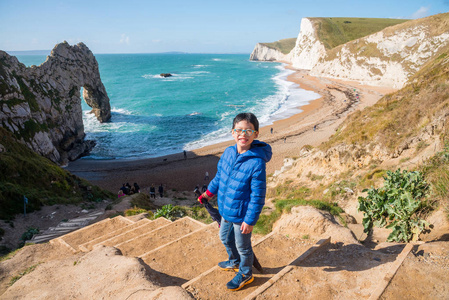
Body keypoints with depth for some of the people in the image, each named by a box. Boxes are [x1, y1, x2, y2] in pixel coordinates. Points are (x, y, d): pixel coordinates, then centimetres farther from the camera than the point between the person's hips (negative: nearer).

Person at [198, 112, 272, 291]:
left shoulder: (257, 162, -27)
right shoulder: (228, 152, -6)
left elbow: (257, 196, -22)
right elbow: (219, 175, 12)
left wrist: (250, 220, -19)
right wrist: (210, 192, 21)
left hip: (242, 215, -7)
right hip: (226, 210, 8)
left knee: (242, 246, 15)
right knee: (225, 237, 29)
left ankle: (245, 274, 43)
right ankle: (234, 262, 57)